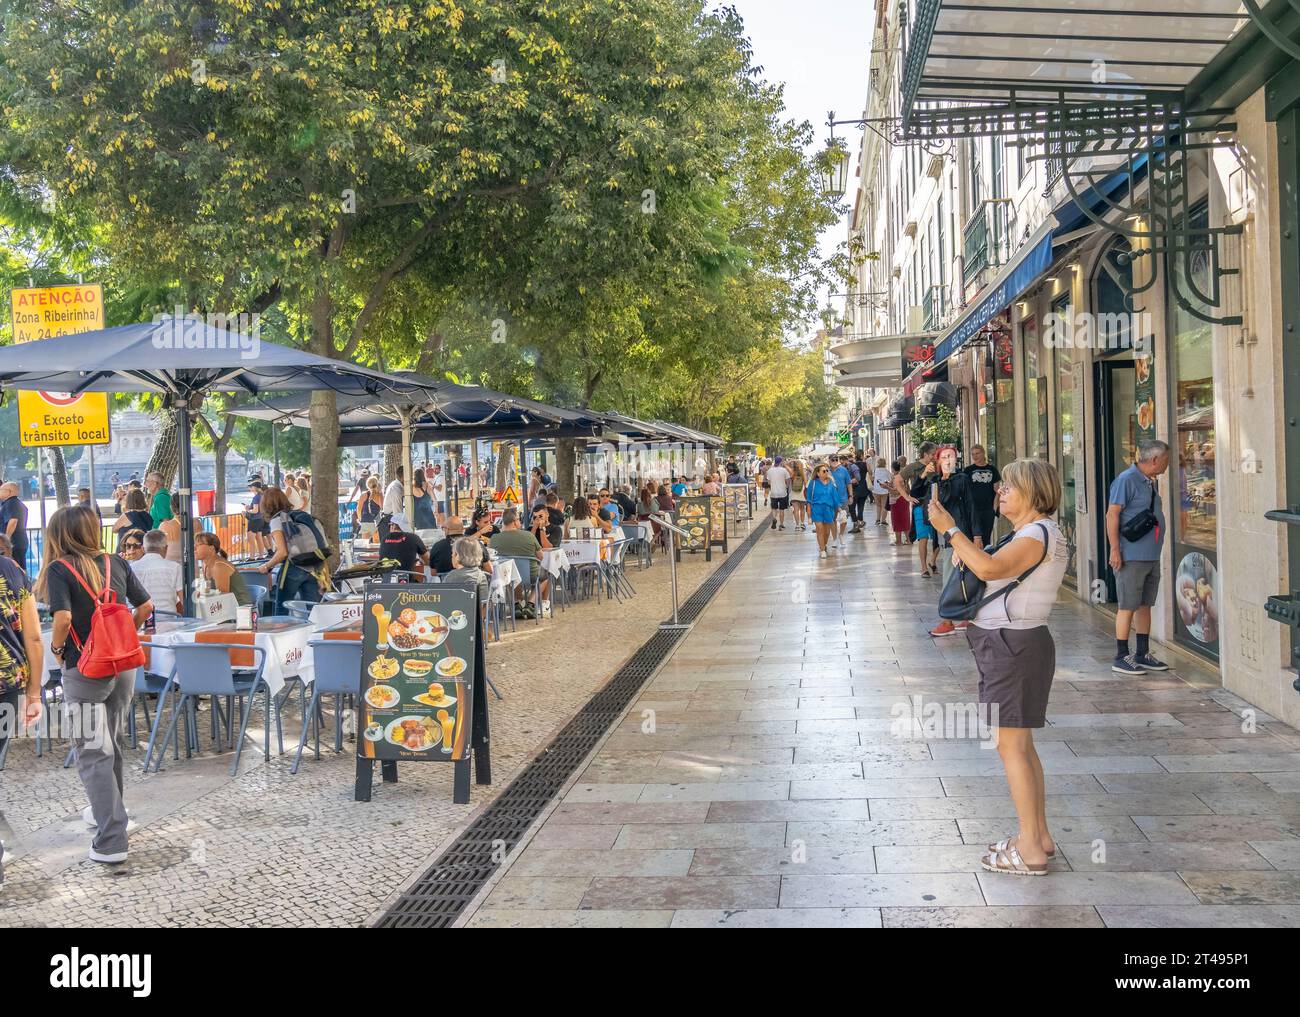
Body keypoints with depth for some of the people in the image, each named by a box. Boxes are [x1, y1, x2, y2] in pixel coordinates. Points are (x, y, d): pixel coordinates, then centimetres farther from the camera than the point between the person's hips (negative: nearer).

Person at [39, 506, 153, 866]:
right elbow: (145, 607, 4)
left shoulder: (58, 569, -10)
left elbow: (63, 618, -23)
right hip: (124, 667, 5)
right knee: (112, 745, 23)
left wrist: (56, 647, -5)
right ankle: (106, 812, 41)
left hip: (85, 670, -5)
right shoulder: (115, 563, 3)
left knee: (93, 755, -1)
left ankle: (111, 842, -5)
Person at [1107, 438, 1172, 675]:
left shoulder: (1151, 483, 16)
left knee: (1145, 605, 13)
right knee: (1128, 607, -5)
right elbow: (1112, 515, -15)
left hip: (1152, 556, 9)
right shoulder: (1126, 480, -12)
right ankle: (1121, 658, 1)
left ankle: (1143, 654, 20)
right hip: (1131, 557, -9)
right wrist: (1115, 549, -18)